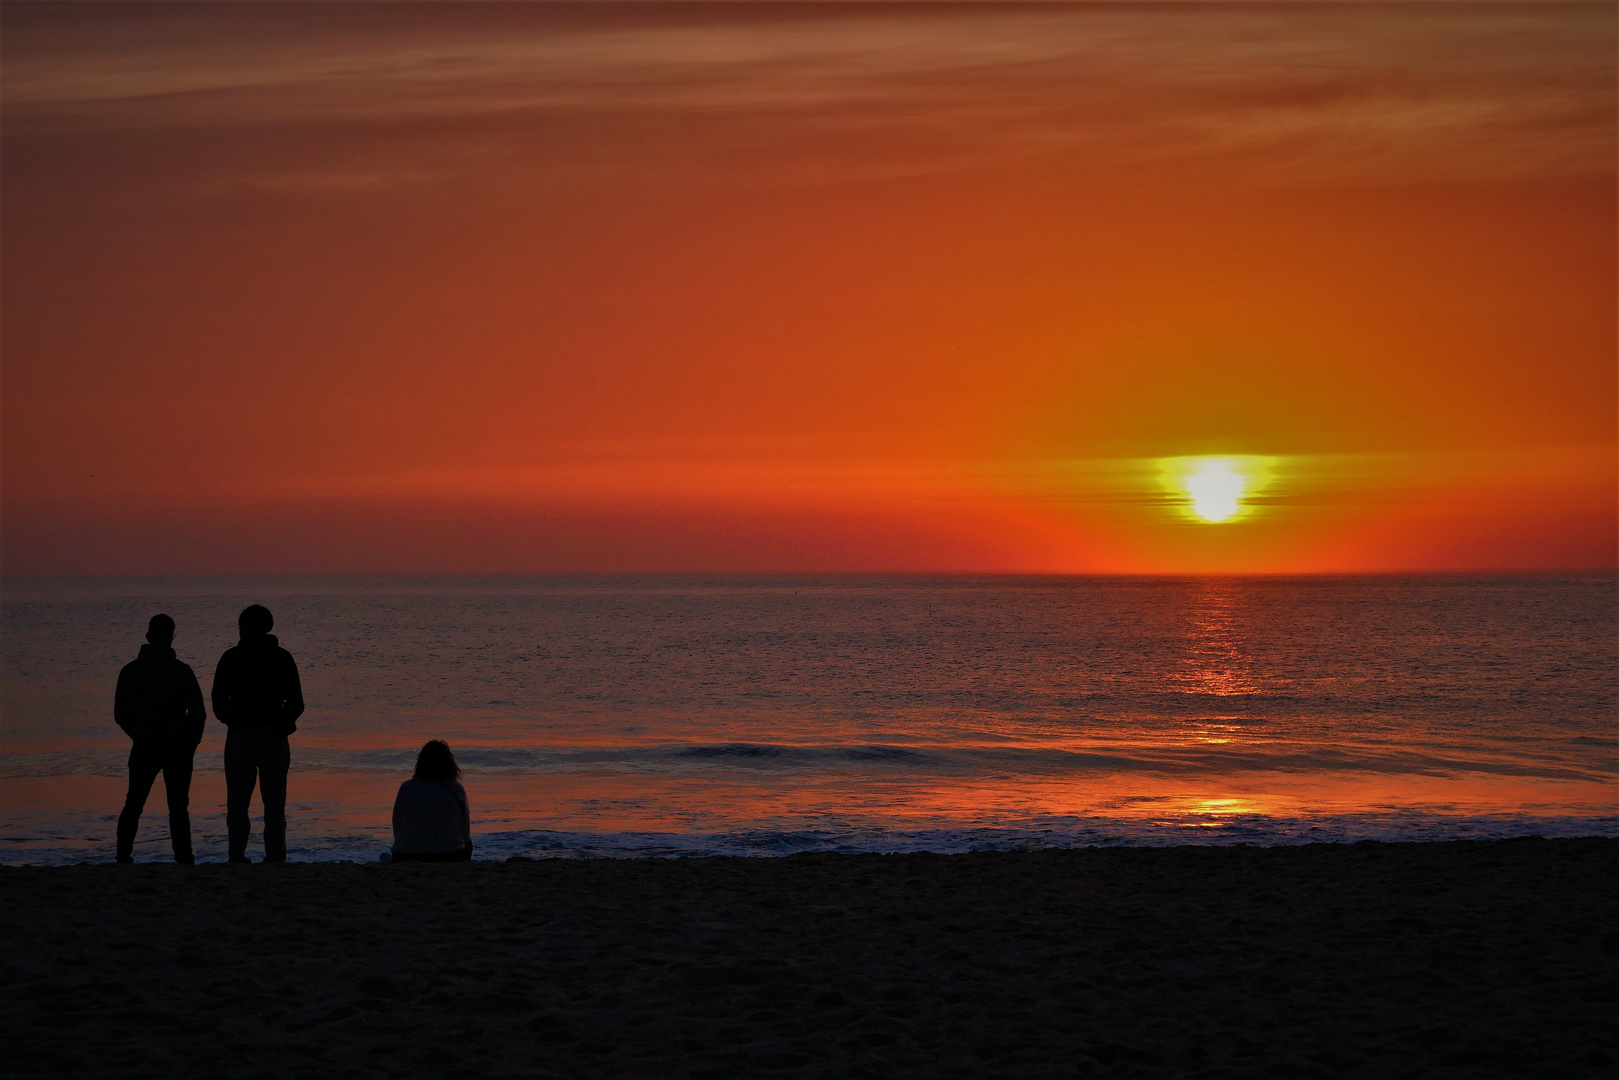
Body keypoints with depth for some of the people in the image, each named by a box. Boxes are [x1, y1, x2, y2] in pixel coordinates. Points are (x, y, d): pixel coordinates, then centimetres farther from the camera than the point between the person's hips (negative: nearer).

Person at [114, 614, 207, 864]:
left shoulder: (129, 671, 2)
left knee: (133, 805, 12)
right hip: (177, 748, -2)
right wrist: (191, 741, 7)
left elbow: (120, 714, 6)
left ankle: (123, 857, 9)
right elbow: (198, 713, -9)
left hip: (143, 748, 2)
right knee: (178, 807, 1)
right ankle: (183, 860, -3)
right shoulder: (182, 671, -8)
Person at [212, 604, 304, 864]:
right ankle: (275, 857, -2)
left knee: (237, 803, 3)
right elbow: (297, 704, 3)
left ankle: (237, 856, -6)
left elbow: (218, 702, 0)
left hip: (240, 736, -1)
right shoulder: (282, 657, 4)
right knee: (274, 804, 4)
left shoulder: (232, 657, 0)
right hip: (274, 736, 1)